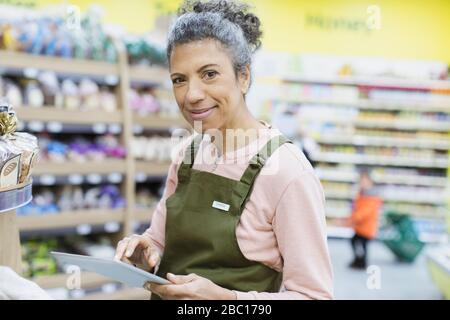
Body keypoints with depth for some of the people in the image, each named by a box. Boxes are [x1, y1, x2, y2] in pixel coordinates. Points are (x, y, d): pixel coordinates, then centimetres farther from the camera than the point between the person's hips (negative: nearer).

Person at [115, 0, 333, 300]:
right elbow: (162, 239, 7)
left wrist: (225, 297, -32)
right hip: (167, 293, 6)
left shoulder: (288, 172, -24)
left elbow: (313, 295, -21)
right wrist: (147, 251, -14)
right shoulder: (187, 154, -5)